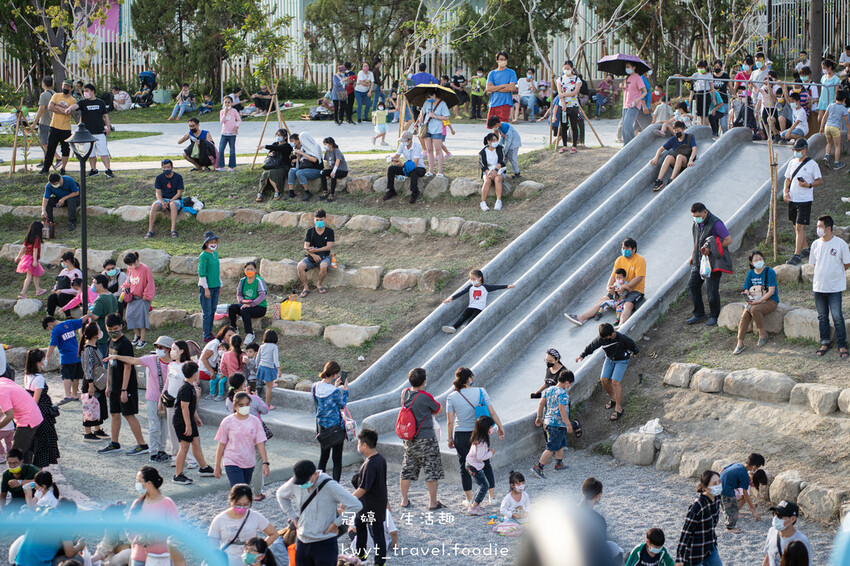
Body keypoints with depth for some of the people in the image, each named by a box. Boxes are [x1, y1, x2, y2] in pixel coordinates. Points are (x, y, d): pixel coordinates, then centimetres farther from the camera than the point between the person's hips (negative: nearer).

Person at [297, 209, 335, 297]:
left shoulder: (329, 231, 0)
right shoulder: (310, 231, 3)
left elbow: (329, 247, -8)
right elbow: (306, 247, -4)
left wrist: (315, 250, -18)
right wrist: (313, 255, -22)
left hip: (324, 257, -2)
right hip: (311, 257, 2)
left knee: (323, 266, -38)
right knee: (300, 266, -28)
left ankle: (319, 284, -10)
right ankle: (306, 287, -12)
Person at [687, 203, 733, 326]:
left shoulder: (716, 223, -17)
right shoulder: (696, 223, 7)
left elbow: (729, 240, -16)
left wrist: (710, 249, -20)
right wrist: (693, 255, 22)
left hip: (713, 261, -8)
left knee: (711, 290, -6)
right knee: (692, 285, 6)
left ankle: (714, 316, 10)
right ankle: (699, 314, 17)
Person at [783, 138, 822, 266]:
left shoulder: (812, 164, -7)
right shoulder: (792, 162, 10)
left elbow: (820, 181, -4)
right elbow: (788, 179, 17)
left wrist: (809, 185, -21)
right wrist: (785, 192, 1)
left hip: (805, 200, -7)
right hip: (792, 200, 7)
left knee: (800, 227, -13)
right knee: (797, 227, 15)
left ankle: (797, 256, -15)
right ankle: (805, 249, 33)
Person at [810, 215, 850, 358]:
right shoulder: (816, 244, 5)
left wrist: (835, 273, 3)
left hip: (835, 287, -4)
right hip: (818, 286, 4)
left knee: (837, 316, -5)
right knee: (822, 316, 11)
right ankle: (825, 343, 23)